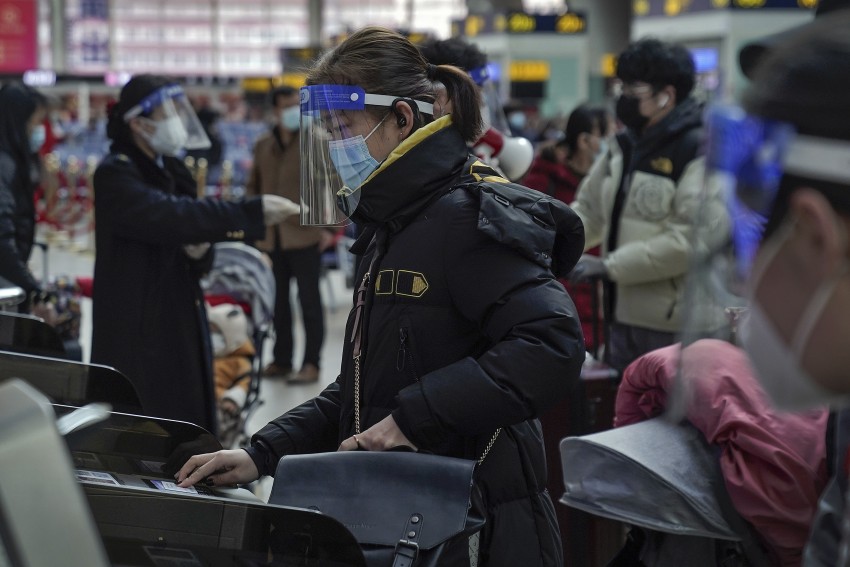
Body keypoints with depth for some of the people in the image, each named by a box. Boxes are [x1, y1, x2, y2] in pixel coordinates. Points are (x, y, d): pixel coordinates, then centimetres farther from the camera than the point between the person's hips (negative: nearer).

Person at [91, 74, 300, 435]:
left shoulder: (171, 171, 13)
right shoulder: (115, 174, -12)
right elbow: (171, 216, -29)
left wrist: (200, 251, -6)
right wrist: (254, 212, -32)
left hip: (181, 328, 8)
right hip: (137, 334, -8)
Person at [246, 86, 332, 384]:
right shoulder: (263, 146, 11)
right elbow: (254, 186, 20)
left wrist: (328, 226, -13)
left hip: (304, 235, -5)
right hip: (271, 236, 5)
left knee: (309, 300, 0)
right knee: (278, 301, 12)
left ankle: (311, 364, 5)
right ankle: (281, 359, 23)